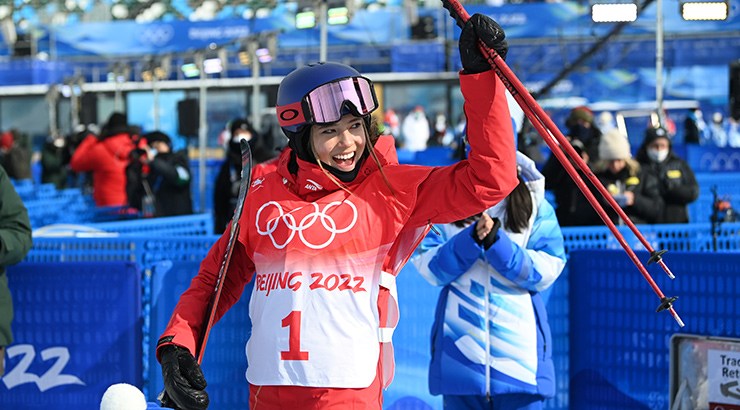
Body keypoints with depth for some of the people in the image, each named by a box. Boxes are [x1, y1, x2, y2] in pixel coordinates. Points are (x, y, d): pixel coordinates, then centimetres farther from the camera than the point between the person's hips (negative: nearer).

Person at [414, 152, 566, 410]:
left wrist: (497, 243, -16)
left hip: (518, 347, -1)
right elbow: (429, 268, -3)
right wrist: (470, 239, -17)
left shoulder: (534, 204, 5)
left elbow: (547, 271, -5)